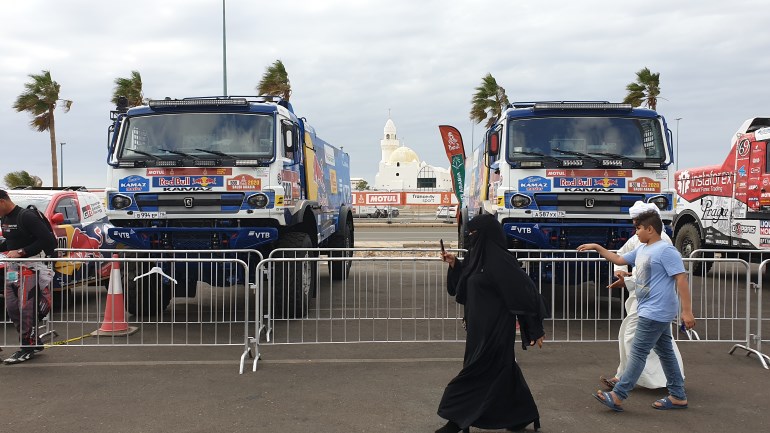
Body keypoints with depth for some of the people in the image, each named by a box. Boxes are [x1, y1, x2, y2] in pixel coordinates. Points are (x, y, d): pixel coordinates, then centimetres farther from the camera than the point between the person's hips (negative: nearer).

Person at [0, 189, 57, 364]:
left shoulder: (26, 217, -16)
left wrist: (21, 252, -23)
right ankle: (34, 343, 22)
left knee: (26, 309, -4)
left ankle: (27, 348, 6)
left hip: (29, 267, -9)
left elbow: (47, 239, -22)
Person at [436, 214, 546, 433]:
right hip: (482, 326, 10)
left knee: (476, 372, -3)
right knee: (502, 371, 16)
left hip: (494, 328, -10)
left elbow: (524, 292, -19)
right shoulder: (479, 257, 9)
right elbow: (464, 288, 21)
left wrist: (535, 329, -18)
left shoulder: (500, 260, -20)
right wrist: (454, 264, 5)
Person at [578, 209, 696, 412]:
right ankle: (678, 396, 20)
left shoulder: (666, 250, -16)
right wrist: (597, 247, 21)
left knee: (638, 352, -7)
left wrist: (687, 311, -23)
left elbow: (681, 279, -19)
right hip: (653, 311, 10)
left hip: (656, 312, -10)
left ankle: (617, 396, -4)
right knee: (665, 352, 13)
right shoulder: (641, 250, 12)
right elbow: (619, 260, 26)